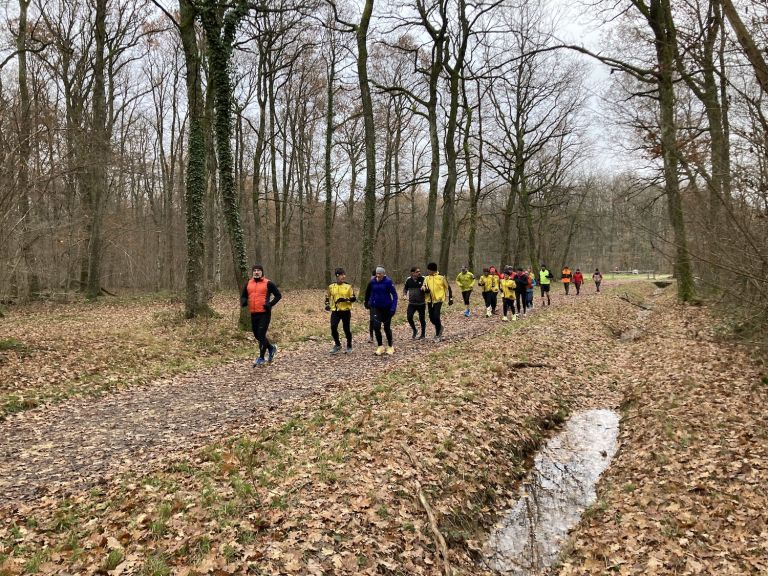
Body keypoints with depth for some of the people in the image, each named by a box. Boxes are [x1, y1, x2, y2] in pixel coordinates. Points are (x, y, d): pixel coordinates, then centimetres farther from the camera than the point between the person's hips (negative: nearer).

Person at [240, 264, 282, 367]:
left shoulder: (268, 283, -3)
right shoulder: (248, 284, 11)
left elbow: (278, 295, -1)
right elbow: (243, 296, 21)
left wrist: (270, 304, -14)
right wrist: (243, 302, -2)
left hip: (264, 313, -6)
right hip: (253, 313, 6)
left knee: (261, 335, -8)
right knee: (257, 335, 14)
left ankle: (261, 358, 3)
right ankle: (271, 348, 36)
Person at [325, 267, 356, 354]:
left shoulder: (348, 287, -3)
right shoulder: (331, 287, 3)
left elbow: (354, 298, -4)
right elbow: (327, 296, 18)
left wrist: (345, 299, -19)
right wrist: (327, 304, 3)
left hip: (346, 311, -2)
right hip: (335, 311, 2)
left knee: (346, 329, 3)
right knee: (333, 327, -8)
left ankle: (349, 346, 21)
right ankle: (337, 345, 13)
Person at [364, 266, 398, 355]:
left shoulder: (388, 281, -17)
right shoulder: (372, 281, -7)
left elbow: (394, 295, -15)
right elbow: (368, 292, 11)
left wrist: (393, 308, -21)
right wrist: (367, 303, 17)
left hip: (387, 308, -2)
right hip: (377, 308, 3)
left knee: (387, 327, 7)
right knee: (376, 326, -10)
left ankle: (390, 347, 26)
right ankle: (380, 346, 7)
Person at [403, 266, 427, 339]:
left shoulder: (423, 279, -8)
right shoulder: (409, 280, 1)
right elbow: (405, 289, 16)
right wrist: (404, 295, -2)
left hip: (421, 303, -2)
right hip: (412, 303, 2)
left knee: (422, 319, 4)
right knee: (409, 317, -9)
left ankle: (423, 334, 22)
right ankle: (414, 331, 15)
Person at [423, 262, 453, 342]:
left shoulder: (441, 277, -5)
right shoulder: (427, 278, 7)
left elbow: (448, 287, 3)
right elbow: (424, 287, 2)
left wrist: (450, 298, 3)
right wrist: (425, 289, -23)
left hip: (438, 300, -5)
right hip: (430, 300, 5)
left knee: (436, 317, -14)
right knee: (432, 318, 7)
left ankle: (438, 335, 1)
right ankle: (439, 327, 38)